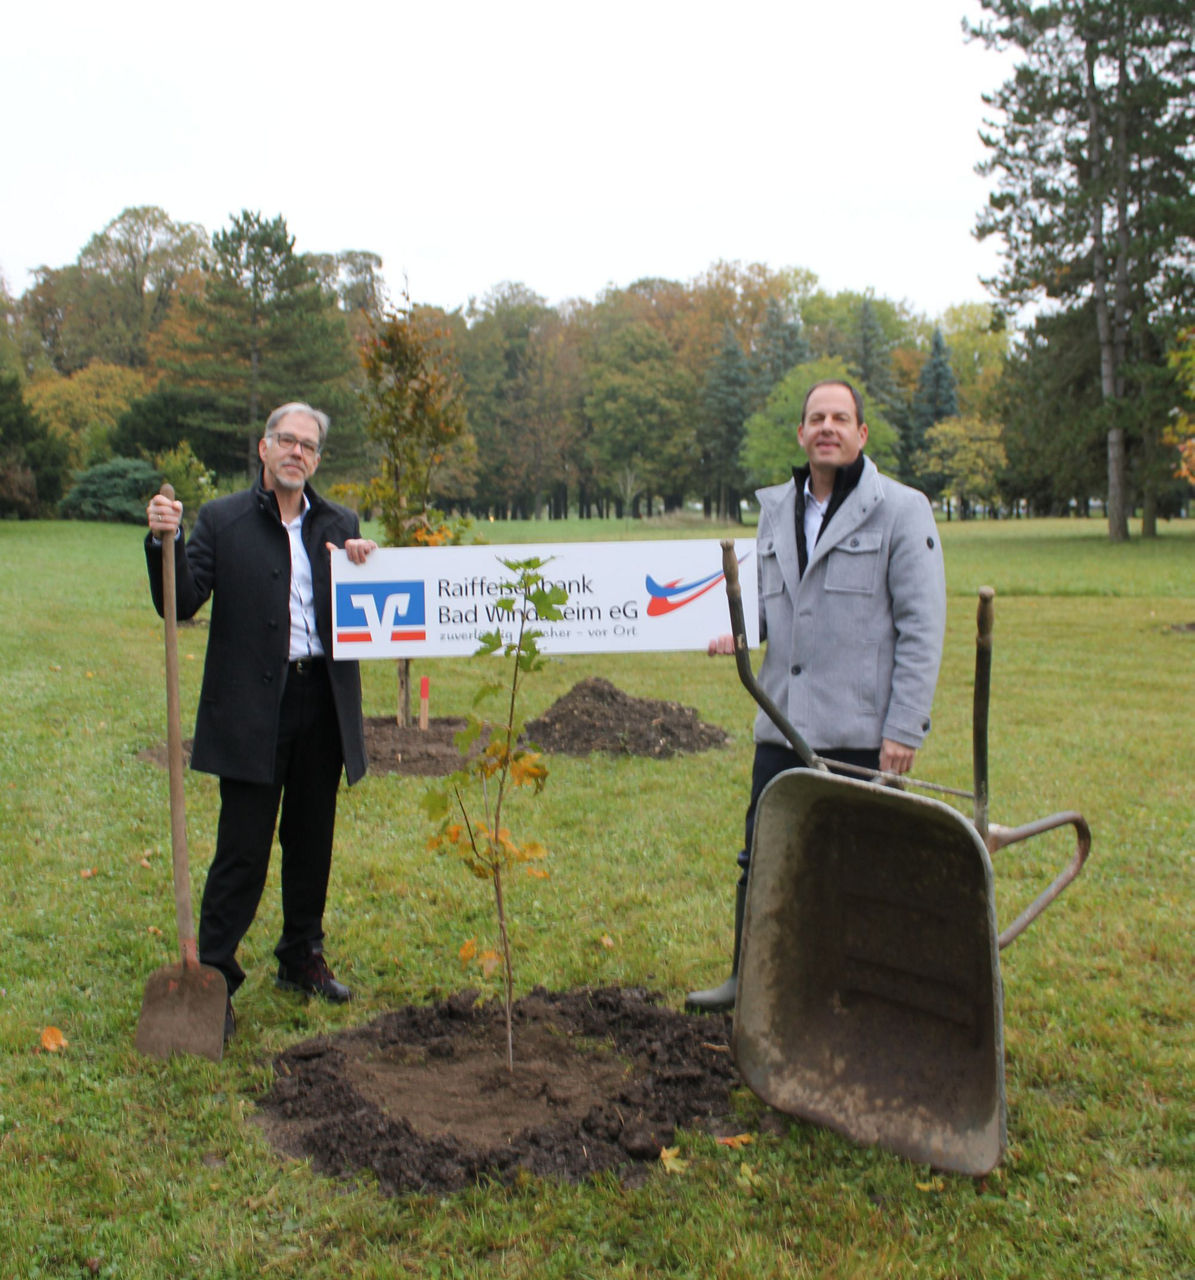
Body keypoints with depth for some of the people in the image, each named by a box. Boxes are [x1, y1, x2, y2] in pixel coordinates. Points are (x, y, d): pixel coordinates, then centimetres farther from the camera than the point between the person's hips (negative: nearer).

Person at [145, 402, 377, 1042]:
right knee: (242, 850, -2)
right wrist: (164, 542, -20)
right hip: (251, 708, -4)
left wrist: (365, 567, -10)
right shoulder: (221, 520, 1)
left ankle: (302, 958, 31)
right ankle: (212, 977, 10)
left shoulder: (340, 525, 10)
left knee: (312, 842, 15)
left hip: (322, 702, 4)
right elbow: (180, 604, -6)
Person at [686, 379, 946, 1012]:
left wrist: (904, 729, -13)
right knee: (762, 855, 11)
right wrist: (741, 630, 0)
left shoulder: (900, 509, -5)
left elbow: (921, 627, -8)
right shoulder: (776, 509, 12)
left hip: (861, 730, -5)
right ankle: (748, 976, 27)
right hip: (783, 723, 5)